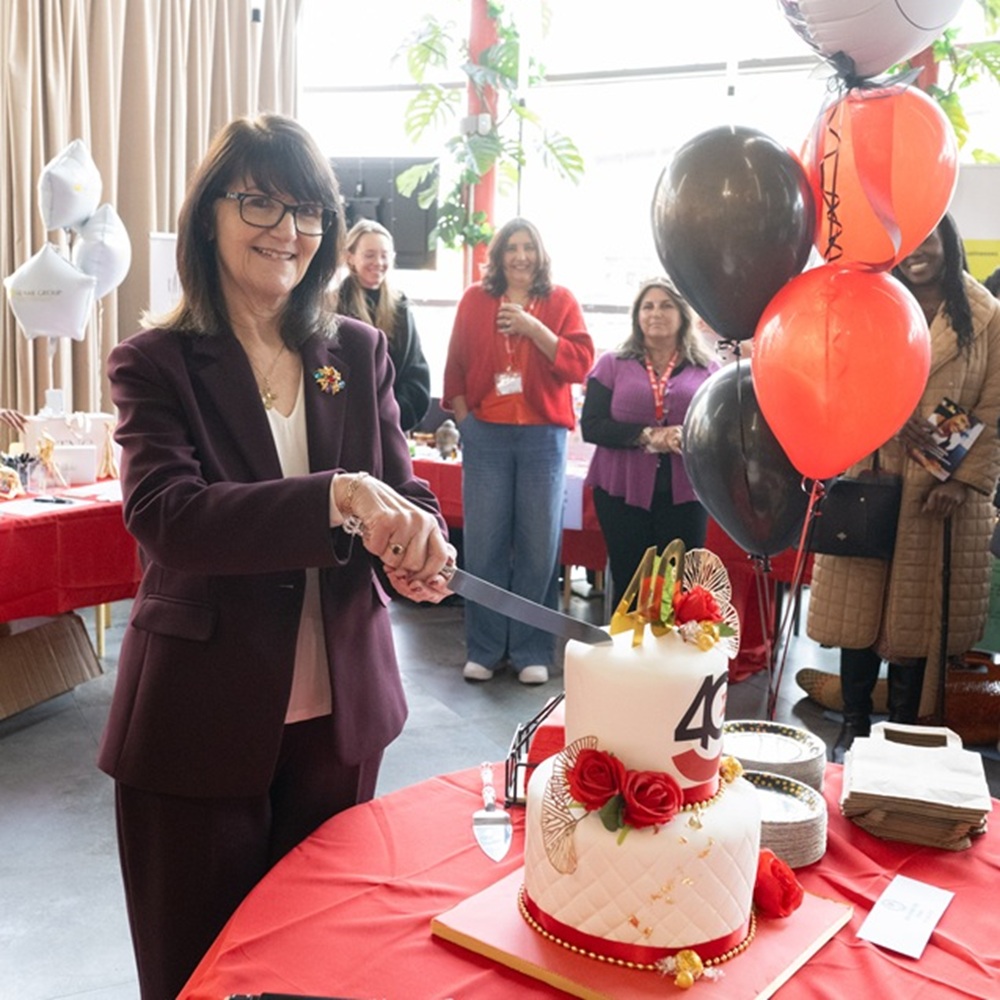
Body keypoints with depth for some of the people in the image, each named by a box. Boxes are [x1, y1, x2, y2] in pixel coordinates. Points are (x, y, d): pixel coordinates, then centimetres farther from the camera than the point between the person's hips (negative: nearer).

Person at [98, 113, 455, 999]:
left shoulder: (359, 352, 3)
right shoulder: (156, 363, -7)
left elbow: (404, 489, 2)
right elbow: (162, 513, -22)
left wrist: (419, 543, -22)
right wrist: (336, 496, -36)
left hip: (340, 713, 4)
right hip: (200, 721, -3)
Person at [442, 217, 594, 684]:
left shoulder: (560, 300, 5)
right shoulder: (475, 299, 7)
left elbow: (580, 363, -6)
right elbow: (455, 367, 9)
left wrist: (532, 327, -14)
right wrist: (464, 421, 2)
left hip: (542, 437, 0)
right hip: (485, 436, 1)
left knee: (539, 545, 2)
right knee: (483, 544, 2)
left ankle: (532, 651, 13)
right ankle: (483, 649, 13)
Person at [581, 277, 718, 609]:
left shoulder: (708, 369, 8)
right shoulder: (612, 364, 7)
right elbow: (592, 426, -3)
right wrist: (648, 436, -16)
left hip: (684, 494, 0)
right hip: (622, 492, 0)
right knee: (627, 585, 4)